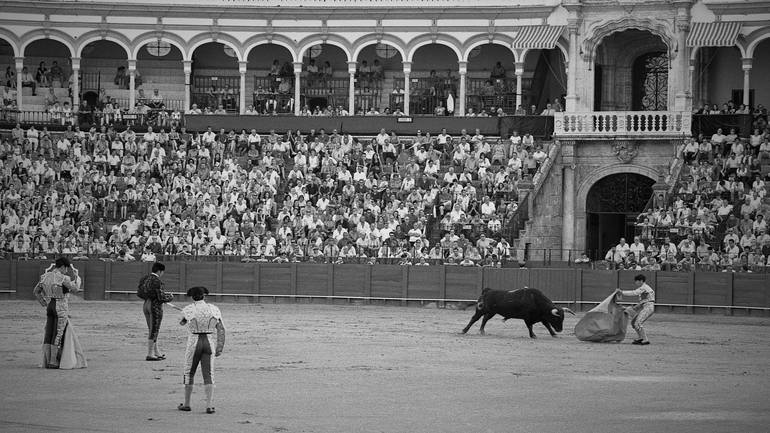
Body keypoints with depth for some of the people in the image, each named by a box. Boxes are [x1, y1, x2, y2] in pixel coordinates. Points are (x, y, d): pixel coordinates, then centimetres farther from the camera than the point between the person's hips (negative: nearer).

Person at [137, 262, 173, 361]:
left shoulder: (145, 279, 6)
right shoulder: (157, 281, -18)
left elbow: (139, 293, 11)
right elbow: (161, 297, -19)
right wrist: (170, 297, -1)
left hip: (146, 305, 8)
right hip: (156, 307, -8)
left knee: (153, 330, 16)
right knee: (154, 331, -1)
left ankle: (156, 353, 23)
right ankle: (150, 355, 2)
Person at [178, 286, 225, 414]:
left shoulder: (188, 310, -6)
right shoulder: (213, 309, 1)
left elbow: (182, 323, 13)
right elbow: (221, 329, -3)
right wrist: (220, 347, -2)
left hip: (194, 342, -2)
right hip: (209, 343, 2)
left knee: (189, 373, 13)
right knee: (208, 375, 4)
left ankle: (186, 404, 19)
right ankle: (209, 406, -6)